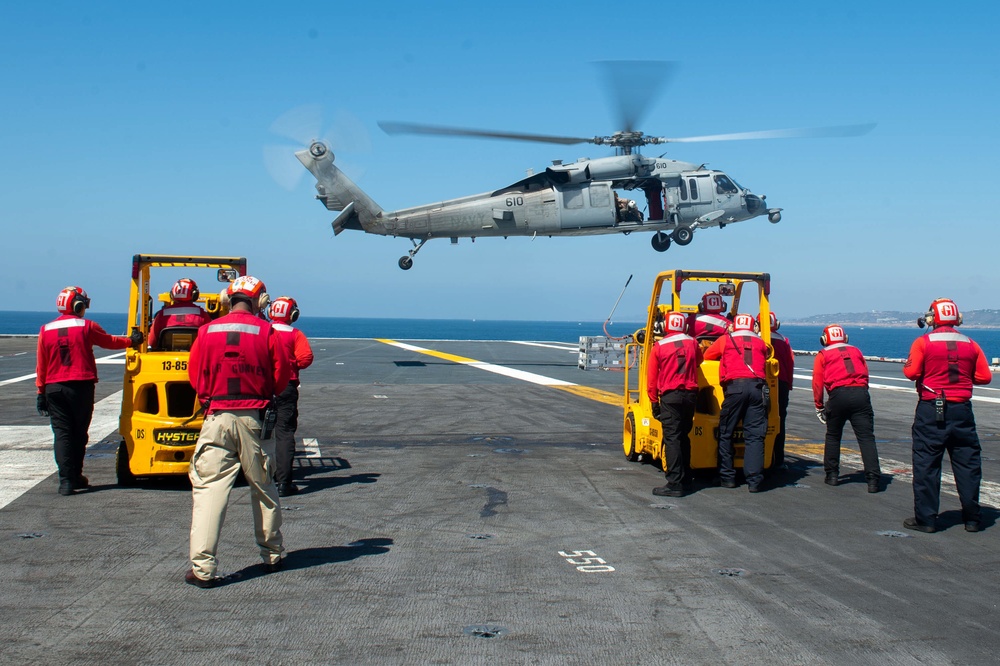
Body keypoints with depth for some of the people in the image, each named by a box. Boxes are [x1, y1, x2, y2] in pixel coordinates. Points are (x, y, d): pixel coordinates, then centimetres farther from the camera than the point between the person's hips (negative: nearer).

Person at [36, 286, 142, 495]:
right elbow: (109, 342, 10)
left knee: (62, 433, 1)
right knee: (79, 433, 10)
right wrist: (131, 341, 28)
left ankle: (66, 480, -8)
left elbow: (41, 365, 6)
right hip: (81, 386, -2)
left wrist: (41, 392, 12)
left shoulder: (46, 330, 4)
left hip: (54, 388, 2)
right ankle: (76, 477, 16)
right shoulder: (86, 327, -4)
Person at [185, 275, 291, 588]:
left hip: (217, 418, 0)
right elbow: (281, 378, 3)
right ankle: (272, 556, 27)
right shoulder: (266, 332, -3)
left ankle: (203, 567, -7)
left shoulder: (207, 331, 0)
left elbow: (195, 377, 7)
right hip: (254, 418, 1)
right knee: (263, 488, 15)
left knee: (209, 489, -1)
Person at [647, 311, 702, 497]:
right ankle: (686, 479, 22)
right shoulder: (692, 343, 6)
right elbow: (699, 360, 25)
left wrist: (654, 402, 6)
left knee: (672, 438, -6)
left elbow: (651, 379, -1)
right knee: (684, 436, 16)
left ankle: (675, 484, -11)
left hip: (670, 396, -4)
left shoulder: (659, 347, -3)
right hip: (691, 394, 4)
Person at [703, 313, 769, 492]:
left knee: (725, 433, 9)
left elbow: (707, 355, 27)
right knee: (755, 435, 1)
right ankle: (754, 481, -4)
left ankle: (727, 477, 11)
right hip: (757, 387, 2)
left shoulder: (726, 340, 16)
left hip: (735, 386, -2)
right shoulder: (761, 343, 20)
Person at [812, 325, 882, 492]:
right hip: (861, 393, 2)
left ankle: (832, 475, 21)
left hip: (838, 395, -1)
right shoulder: (856, 351, 22)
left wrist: (819, 407, 15)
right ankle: (873, 479, -9)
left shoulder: (823, 355, 14)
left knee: (833, 436, 17)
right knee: (866, 437, -1)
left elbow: (817, 382, 8)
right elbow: (865, 375, 19)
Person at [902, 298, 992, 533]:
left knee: (926, 464, 3)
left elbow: (911, 372, -13)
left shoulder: (923, 343, -7)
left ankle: (926, 518, 4)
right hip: (962, 410, 3)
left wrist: (907, 365, 9)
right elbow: (984, 376, 4)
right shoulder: (970, 345, 3)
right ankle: (972, 518, 15)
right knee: (968, 463, 10)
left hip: (931, 410, -3)